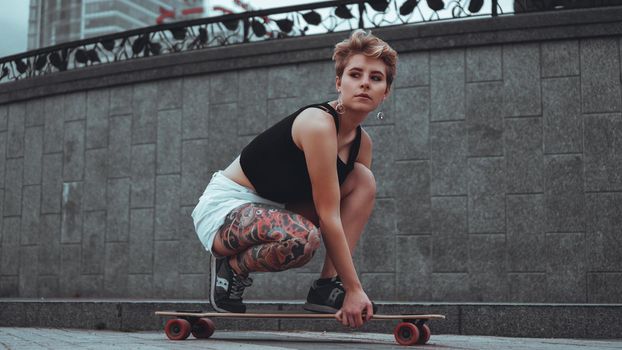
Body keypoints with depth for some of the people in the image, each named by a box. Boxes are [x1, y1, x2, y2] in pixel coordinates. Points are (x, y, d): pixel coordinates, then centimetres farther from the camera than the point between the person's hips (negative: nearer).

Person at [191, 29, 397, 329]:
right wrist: (355, 289, -21)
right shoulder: (318, 122, -23)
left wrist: (346, 282, -2)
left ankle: (327, 286, -5)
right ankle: (232, 268, -7)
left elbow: (350, 212, 7)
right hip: (223, 208, -9)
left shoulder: (362, 142, 4)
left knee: (364, 179, -2)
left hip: (275, 210, 9)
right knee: (301, 238, -39)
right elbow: (328, 216, -24)